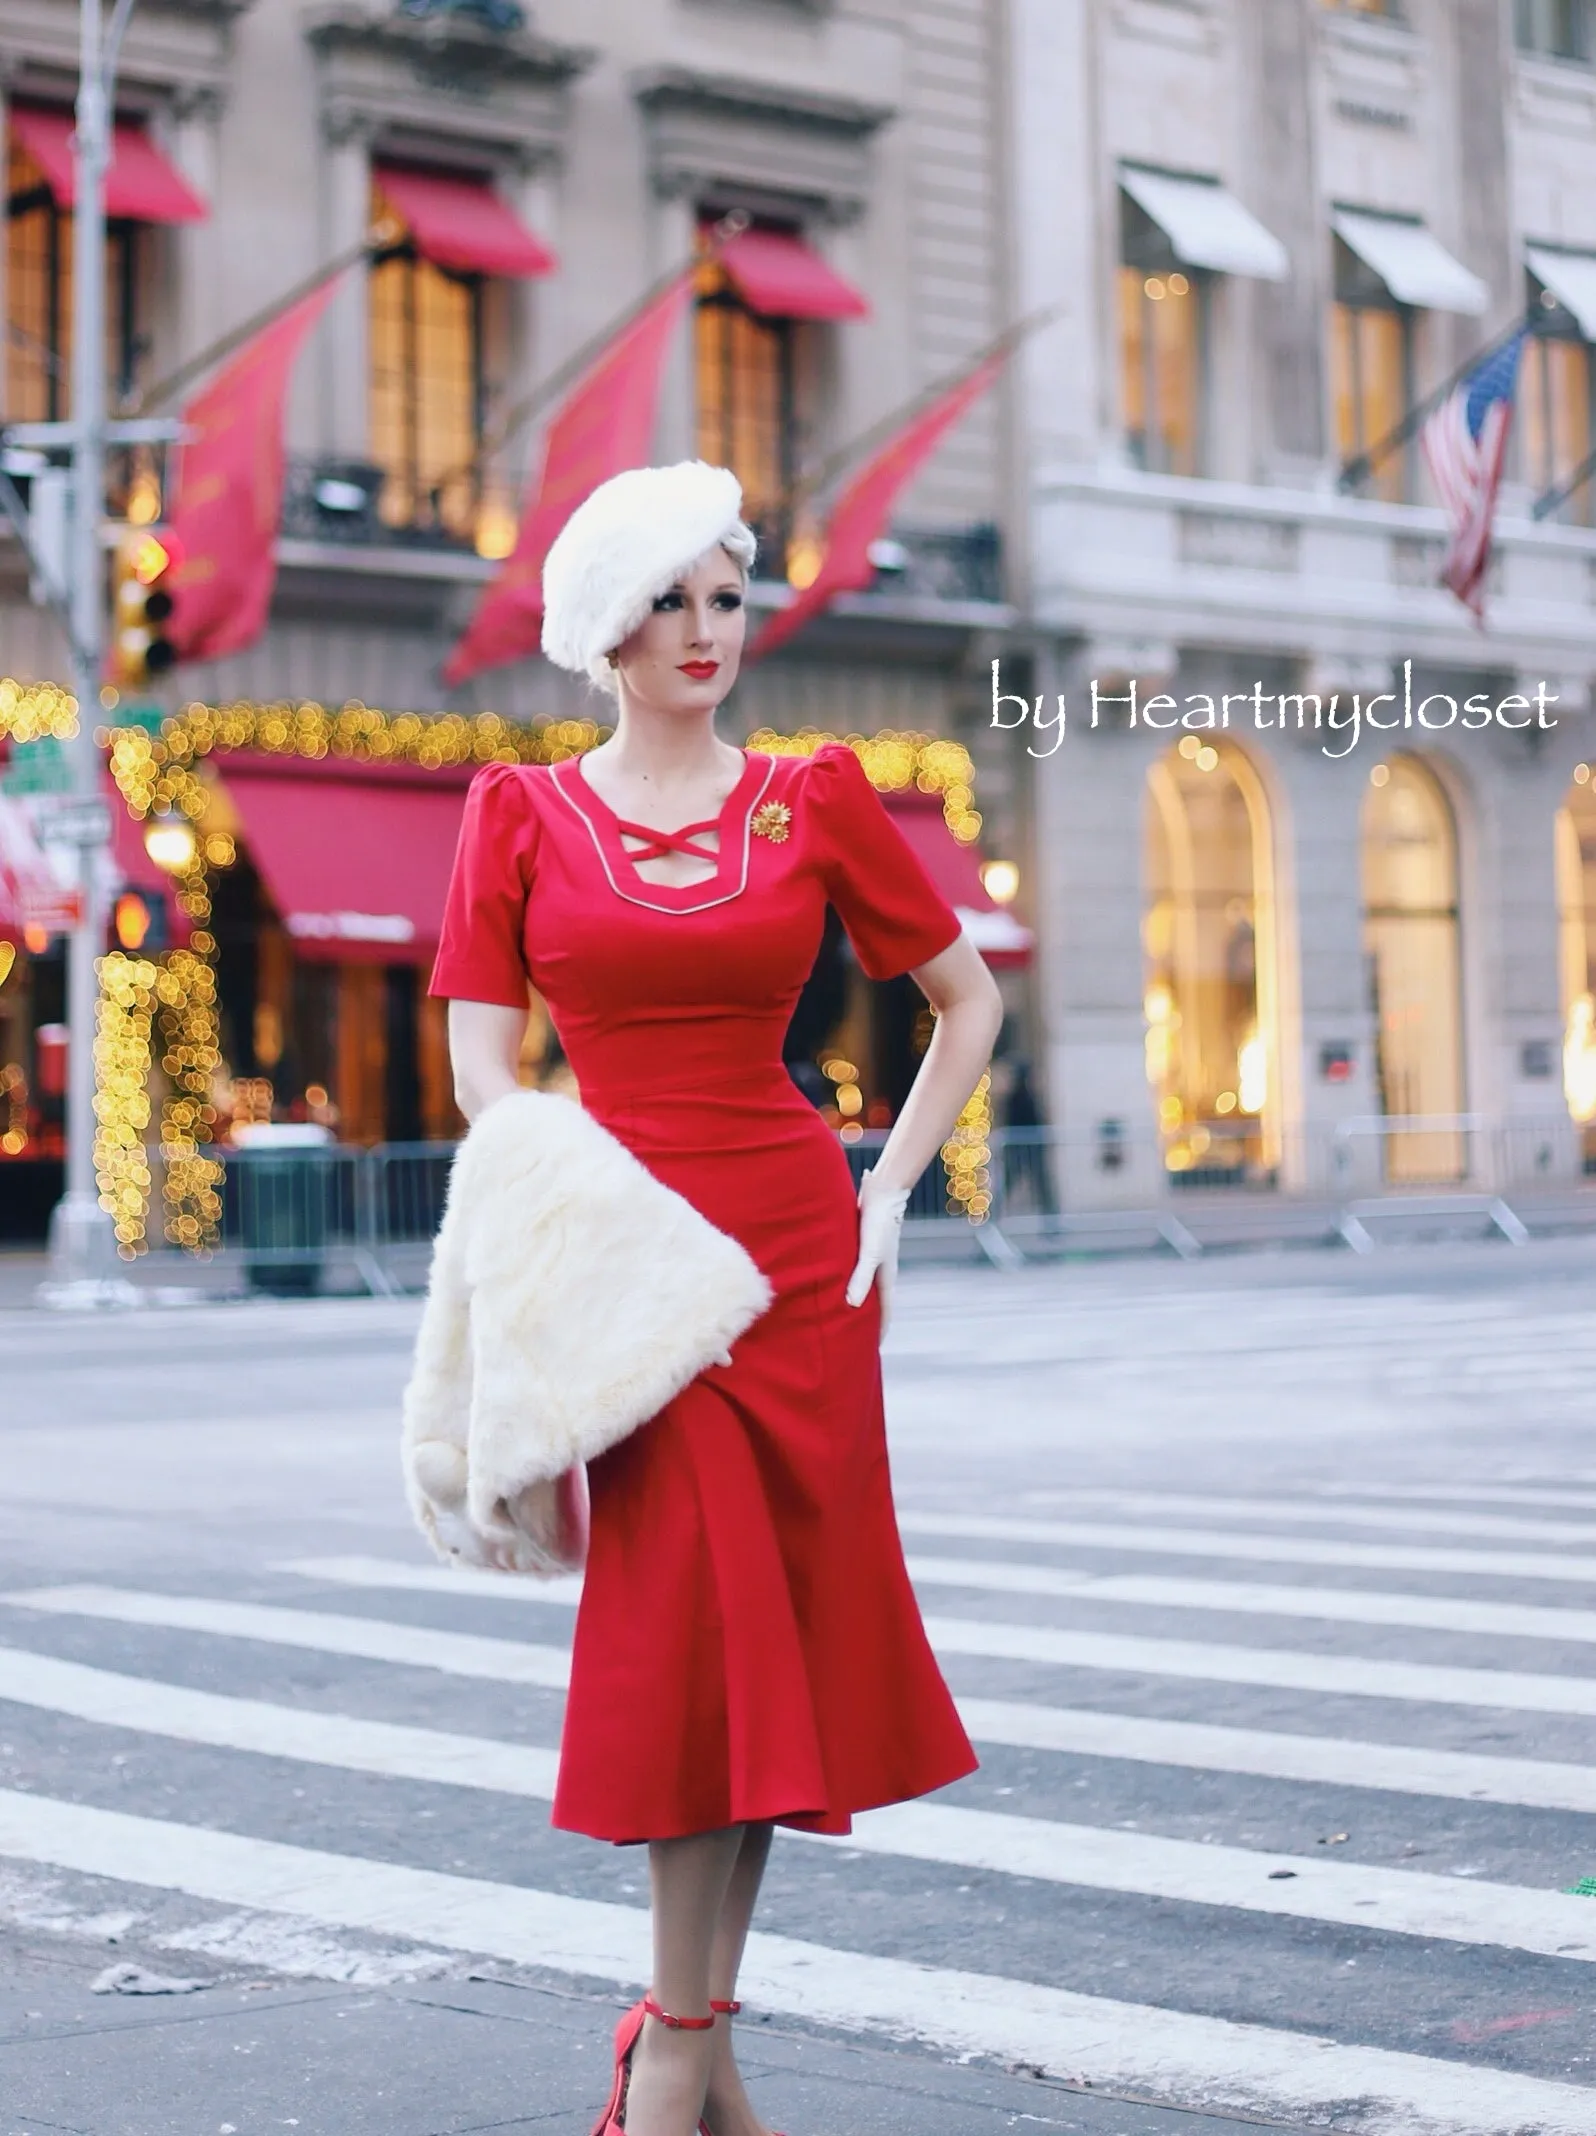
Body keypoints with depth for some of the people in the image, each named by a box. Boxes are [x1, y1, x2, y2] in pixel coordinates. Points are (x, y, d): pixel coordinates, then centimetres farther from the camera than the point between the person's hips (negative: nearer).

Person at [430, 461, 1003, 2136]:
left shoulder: (814, 800, 6)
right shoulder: (520, 814, 5)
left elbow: (969, 1002, 13)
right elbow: (483, 1065, 1)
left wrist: (889, 1190, 3)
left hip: (797, 1247, 2)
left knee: (782, 1622, 2)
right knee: (697, 1603, -11)